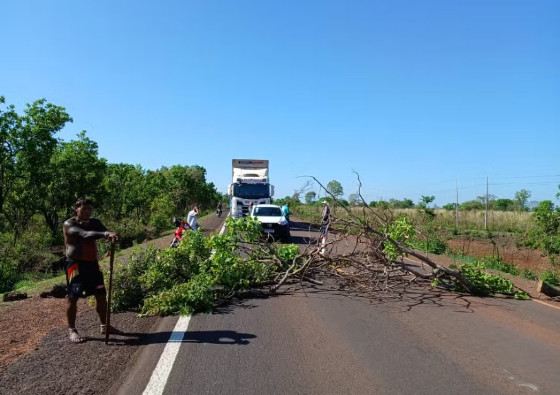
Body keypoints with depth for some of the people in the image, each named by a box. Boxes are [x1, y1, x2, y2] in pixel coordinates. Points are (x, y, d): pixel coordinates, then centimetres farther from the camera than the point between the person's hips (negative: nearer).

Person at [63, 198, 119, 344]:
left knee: (101, 294, 9)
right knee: (73, 296, -4)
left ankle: (104, 326, 22)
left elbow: (104, 231, -9)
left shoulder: (94, 222, 8)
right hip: (75, 264, -6)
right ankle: (71, 330, 11)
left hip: (92, 263, 6)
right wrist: (105, 234, -44)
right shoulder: (69, 224, -10)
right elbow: (84, 234, -28)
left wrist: (111, 235, -35)